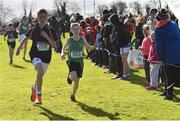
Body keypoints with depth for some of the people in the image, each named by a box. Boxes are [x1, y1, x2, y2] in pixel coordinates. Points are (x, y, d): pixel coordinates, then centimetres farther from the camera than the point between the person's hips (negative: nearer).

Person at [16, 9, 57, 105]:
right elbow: (26, 38, 15)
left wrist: (46, 36, -20)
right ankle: (38, 95, -18)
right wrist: (19, 47, 9)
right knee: (40, 72, -28)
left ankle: (34, 88, 51)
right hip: (35, 55, -3)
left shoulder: (50, 31, -3)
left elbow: (54, 45, -8)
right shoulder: (33, 30, -3)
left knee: (40, 75, 18)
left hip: (46, 57, 3)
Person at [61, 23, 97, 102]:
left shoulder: (82, 39, -1)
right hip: (72, 61, -2)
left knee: (77, 81, 9)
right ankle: (69, 77, 13)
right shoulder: (70, 40, -4)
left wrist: (94, 47, -11)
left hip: (79, 62, 2)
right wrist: (62, 54, -10)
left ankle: (73, 95, 31)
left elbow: (89, 48, 10)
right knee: (73, 77, -25)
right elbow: (64, 48, 10)